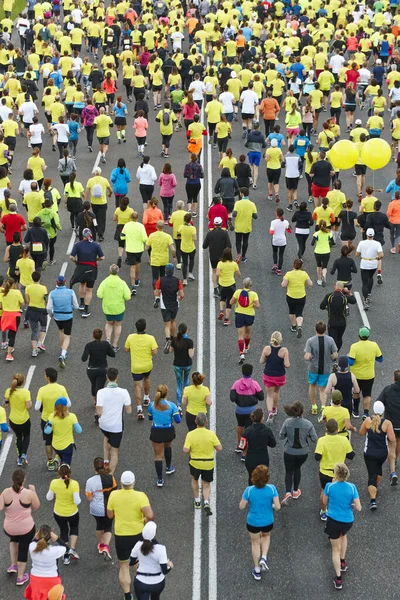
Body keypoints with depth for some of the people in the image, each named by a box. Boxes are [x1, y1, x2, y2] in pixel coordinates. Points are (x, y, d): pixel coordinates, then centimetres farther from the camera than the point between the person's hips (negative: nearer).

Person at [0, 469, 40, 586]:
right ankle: (20, 577, 30)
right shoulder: (29, 493, -17)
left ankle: (13, 565, 35)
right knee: (23, 550, 19)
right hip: (27, 528, -2)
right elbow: (36, 507, -3)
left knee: (14, 539, 37)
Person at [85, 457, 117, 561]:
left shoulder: (90, 481, -19)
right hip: (109, 508, 0)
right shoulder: (110, 477, -14)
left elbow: (89, 499, -14)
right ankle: (106, 546, -11)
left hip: (96, 509, 0)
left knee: (99, 524, 25)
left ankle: (100, 545, 44)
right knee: (108, 527, 12)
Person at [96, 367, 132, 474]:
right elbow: (129, 411, -9)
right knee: (114, 452, 12)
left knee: (107, 437, 37)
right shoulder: (123, 392, -17)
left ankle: (106, 461, 30)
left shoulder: (101, 392, -18)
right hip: (117, 426, -1)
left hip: (104, 424, 1)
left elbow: (99, 412, -20)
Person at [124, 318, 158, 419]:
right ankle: (146, 398, 47)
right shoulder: (150, 338, -17)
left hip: (135, 367, -1)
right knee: (146, 378, 32)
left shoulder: (130, 337, -12)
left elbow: (126, 350, 0)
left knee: (137, 386, 1)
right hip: (148, 365, 1)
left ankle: (139, 408, -10)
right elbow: (155, 352, -18)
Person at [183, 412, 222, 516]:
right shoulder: (211, 434, -15)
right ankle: (206, 502, -10)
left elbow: (186, 450, -18)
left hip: (195, 463, 0)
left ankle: (197, 501, 37)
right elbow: (219, 448, -12)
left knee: (194, 479, 29)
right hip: (209, 464, 0)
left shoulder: (190, 434, -15)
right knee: (206, 485, 14)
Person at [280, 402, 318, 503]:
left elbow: (281, 436, -7)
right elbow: (315, 439, -11)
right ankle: (295, 491, 36)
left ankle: (288, 492, -7)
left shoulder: (287, 422, -18)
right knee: (297, 468, 26)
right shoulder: (308, 424, -19)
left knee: (289, 471, 14)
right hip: (303, 452, 1)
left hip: (289, 452, -1)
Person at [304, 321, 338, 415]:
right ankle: (323, 405, -11)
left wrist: (306, 356, 1)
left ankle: (314, 407, 32)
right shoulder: (330, 340, -12)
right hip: (326, 369, 1)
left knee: (312, 386, 24)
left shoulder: (310, 341, -17)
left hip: (313, 368, -1)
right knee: (323, 390, 13)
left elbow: (307, 357, -21)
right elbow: (335, 355, -9)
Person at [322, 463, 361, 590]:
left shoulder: (329, 486, -17)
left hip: (333, 521, -2)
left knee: (336, 549, 13)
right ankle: (343, 562, 46)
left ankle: (338, 579, 16)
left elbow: (325, 502, 2)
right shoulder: (352, 487, -14)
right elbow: (358, 507, -11)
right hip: (347, 521, 2)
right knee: (343, 535, 37)